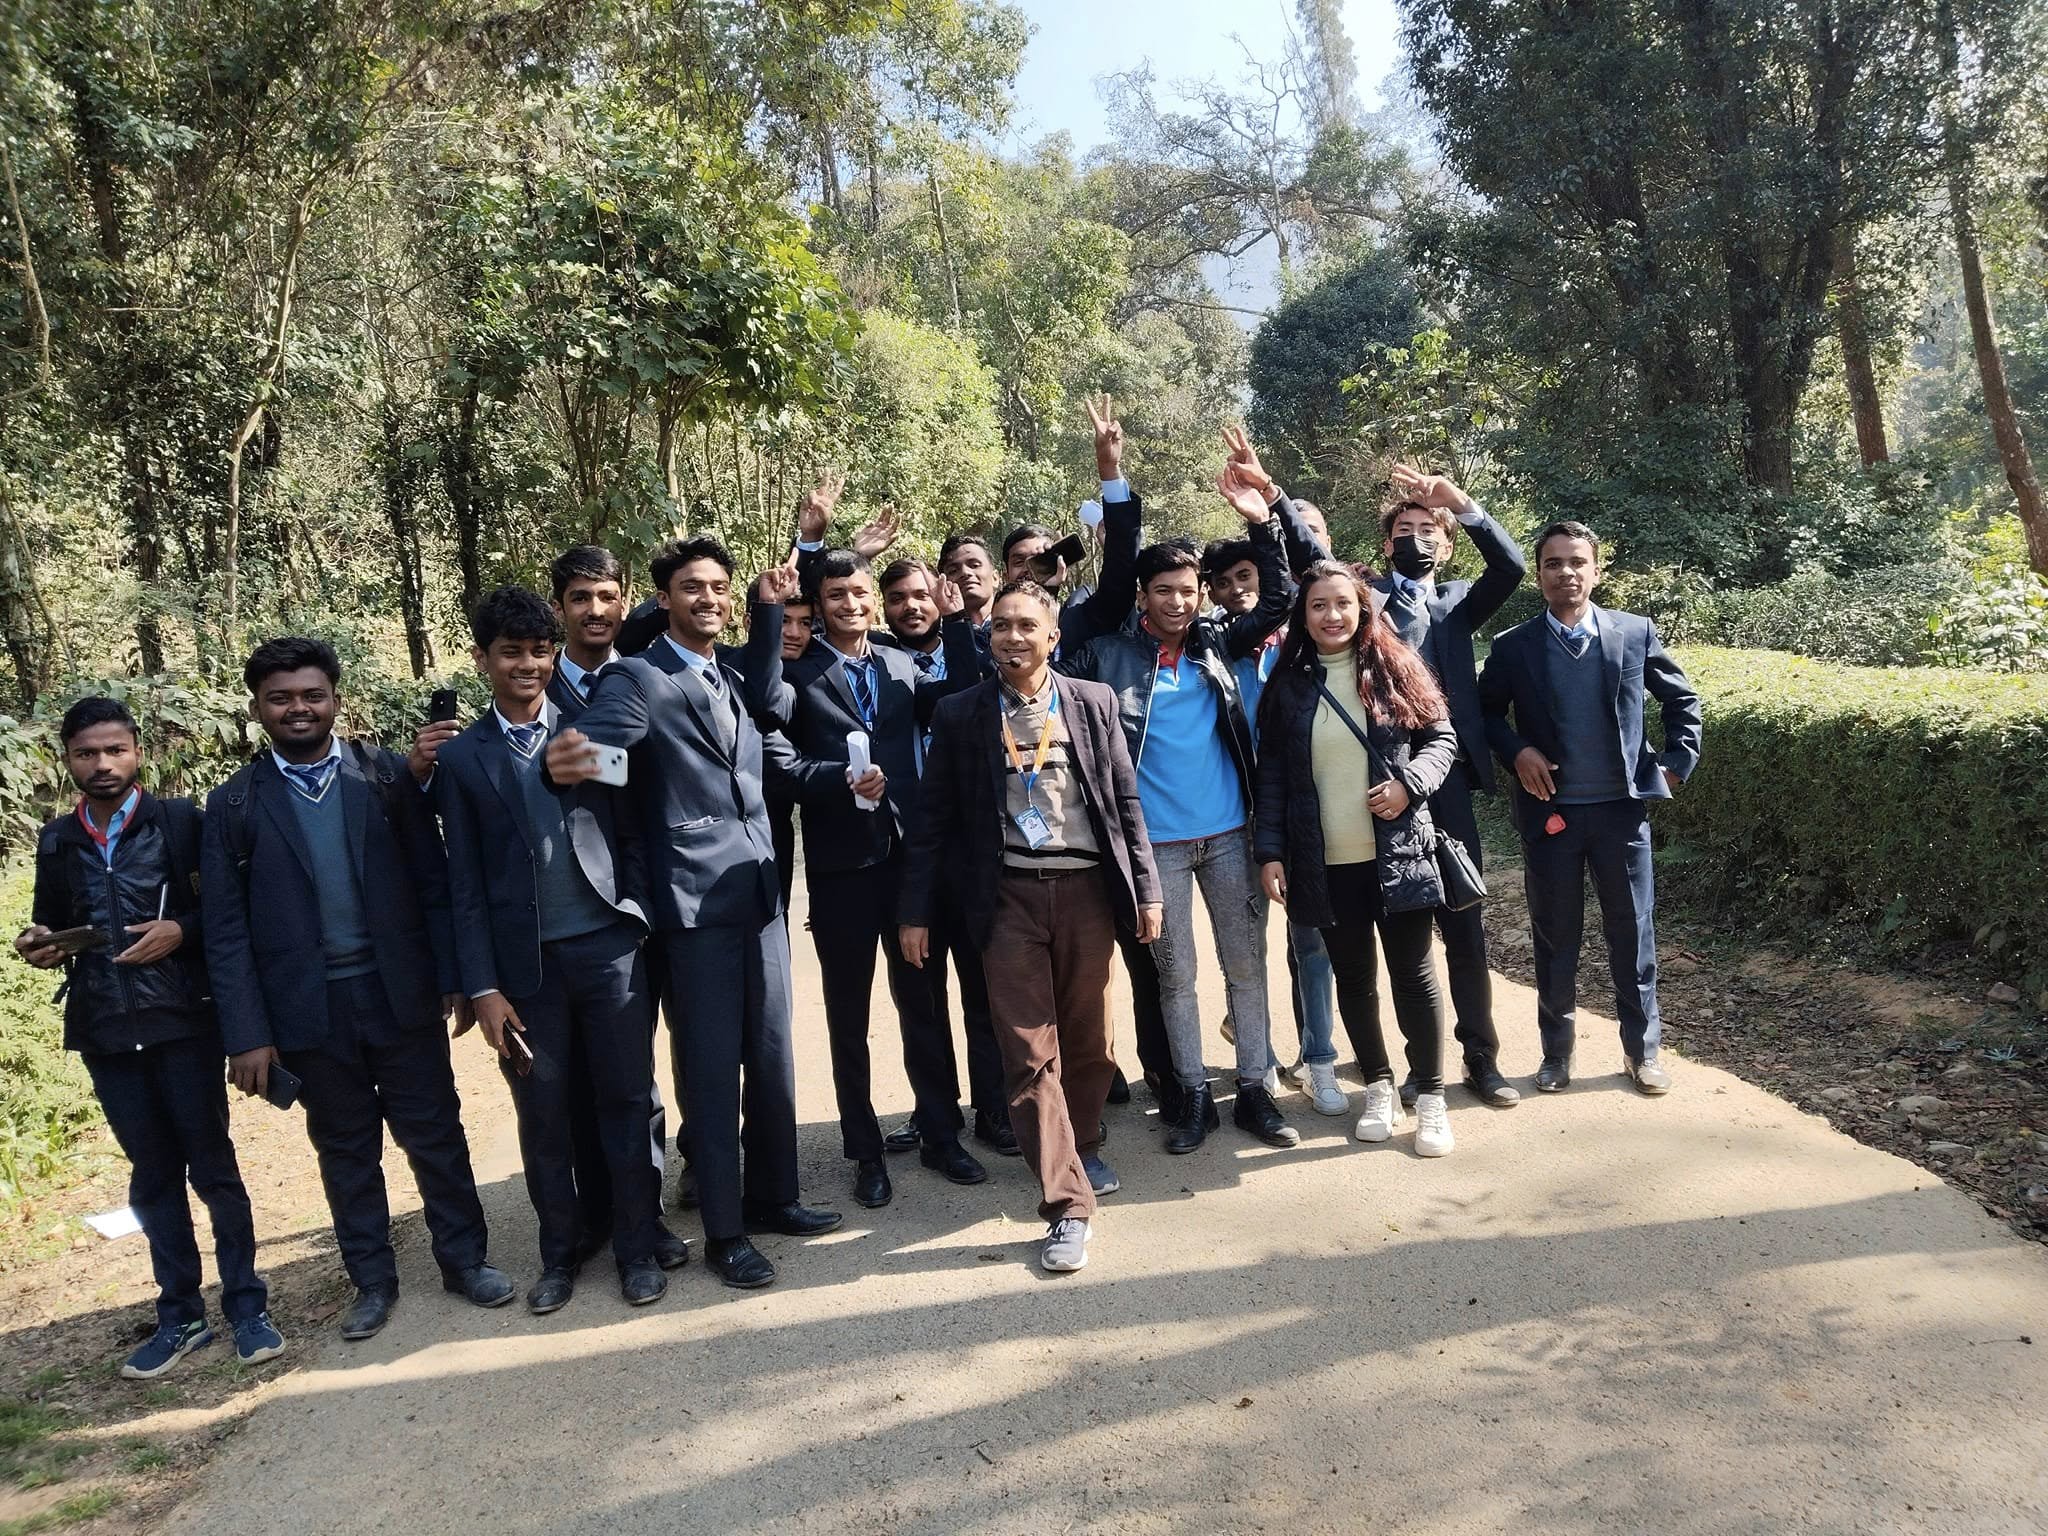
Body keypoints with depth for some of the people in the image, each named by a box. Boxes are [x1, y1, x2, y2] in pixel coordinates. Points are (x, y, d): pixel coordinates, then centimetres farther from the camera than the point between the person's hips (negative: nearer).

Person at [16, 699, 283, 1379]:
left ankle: (247, 1307, 13)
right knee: (152, 1176, 12)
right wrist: (40, 945, -3)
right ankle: (180, 1315, 21)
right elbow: (51, 925, 18)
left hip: (182, 1019, -4)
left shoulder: (181, 821, -2)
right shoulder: (56, 840, 9)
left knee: (213, 1167, 3)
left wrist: (182, 929, -18)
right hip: (105, 1030, 4)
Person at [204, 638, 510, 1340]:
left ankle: (464, 1258, 24)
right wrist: (246, 1034, -5)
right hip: (308, 1011, 1)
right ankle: (372, 1280, 28)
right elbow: (226, 930, 0)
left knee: (435, 1135, 8)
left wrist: (453, 975, -5)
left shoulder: (387, 774, 1)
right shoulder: (235, 803, 2)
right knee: (345, 1150, 13)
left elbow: (433, 880, 0)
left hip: (401, 994, 0)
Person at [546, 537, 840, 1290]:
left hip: (760, 894, 7)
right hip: (695, 903, -6)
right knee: (712, 1071, 2)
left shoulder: (736, 680, 15)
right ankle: (723, 1230, 15)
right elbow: (598, 743, -25)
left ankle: (773, 1195, 31)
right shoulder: (635, 679, -9)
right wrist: (566, 761, -49)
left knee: (772, 1057, 14)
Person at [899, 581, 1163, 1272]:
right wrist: (915, 911, 1)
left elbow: (1125, 800, 7)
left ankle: (1084, 1146, 37)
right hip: (1008, 896, -1)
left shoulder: (1093, 702, 5)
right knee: (1029, 1053, -3)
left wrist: (1146, 889, 4)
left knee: (1089, 1039, 11)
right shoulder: (961, 714, 3)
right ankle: (1068, 1204, 3)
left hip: (1087, 888, 1)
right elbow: (935, 818, 4)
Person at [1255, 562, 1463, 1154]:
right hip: (1325, 862, 2)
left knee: (1413, 972, 5)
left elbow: (1441, 738, 4)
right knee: (1353, 976, 12)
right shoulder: (1289, 685, 4)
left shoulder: (1395, 670, 0)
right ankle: (1378, 1087, 28)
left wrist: (1410, 783, -15)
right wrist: (1270, 852, -1)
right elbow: (1272, 774, 4)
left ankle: (1431, 1097, 18)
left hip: (1397, 853, -1)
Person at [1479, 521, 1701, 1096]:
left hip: (1622, 808, 0)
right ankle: (1556, 1052, 22)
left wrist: (1676, 764, 4)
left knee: (1633, 932, 7)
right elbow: (1486, 711, 10)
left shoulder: (1635, 633, 1)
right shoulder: (1513, 647, -1)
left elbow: (1683, 700, 11)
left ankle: (1642, 1049, 22)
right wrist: (1516, 751, -6)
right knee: (1555, 937, 9)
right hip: (1550, 811, 0)